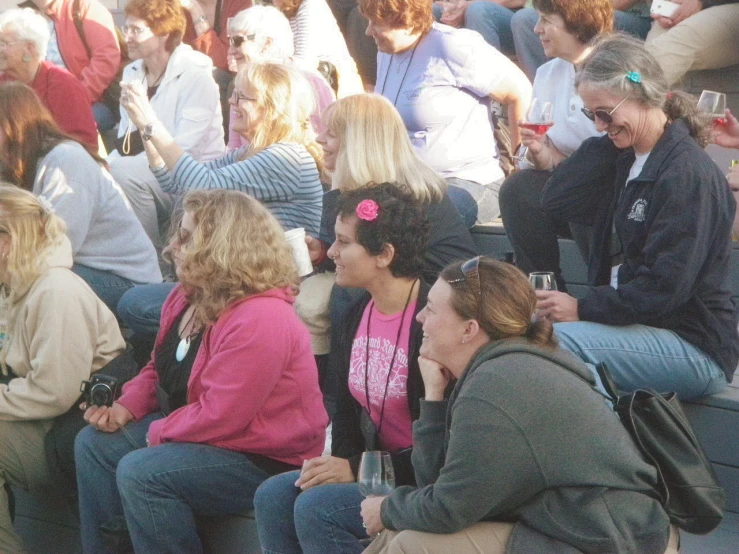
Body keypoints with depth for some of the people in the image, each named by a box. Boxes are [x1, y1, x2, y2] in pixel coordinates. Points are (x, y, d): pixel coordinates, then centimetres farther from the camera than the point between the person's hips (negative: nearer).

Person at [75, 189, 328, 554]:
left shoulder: (259, 319, -28)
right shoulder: (187, 298, 4)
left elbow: (219, 417, -29)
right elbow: (161, 369, 18)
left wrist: (157, 433, -14)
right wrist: (127, 406, -1)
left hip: (266, 462, -11)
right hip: (196, 429, 11)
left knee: (141, 472, -28)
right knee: (94, 444, 7)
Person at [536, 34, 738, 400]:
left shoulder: (687, 173, -16)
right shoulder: (625, 160, 12)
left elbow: (665, 286, -22)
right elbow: (557, 201, 6)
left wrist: (584, 309, -17)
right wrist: (606, 140, 2)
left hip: (696, 347, -9)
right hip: (633, 323, 9)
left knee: (559, 340, -30)